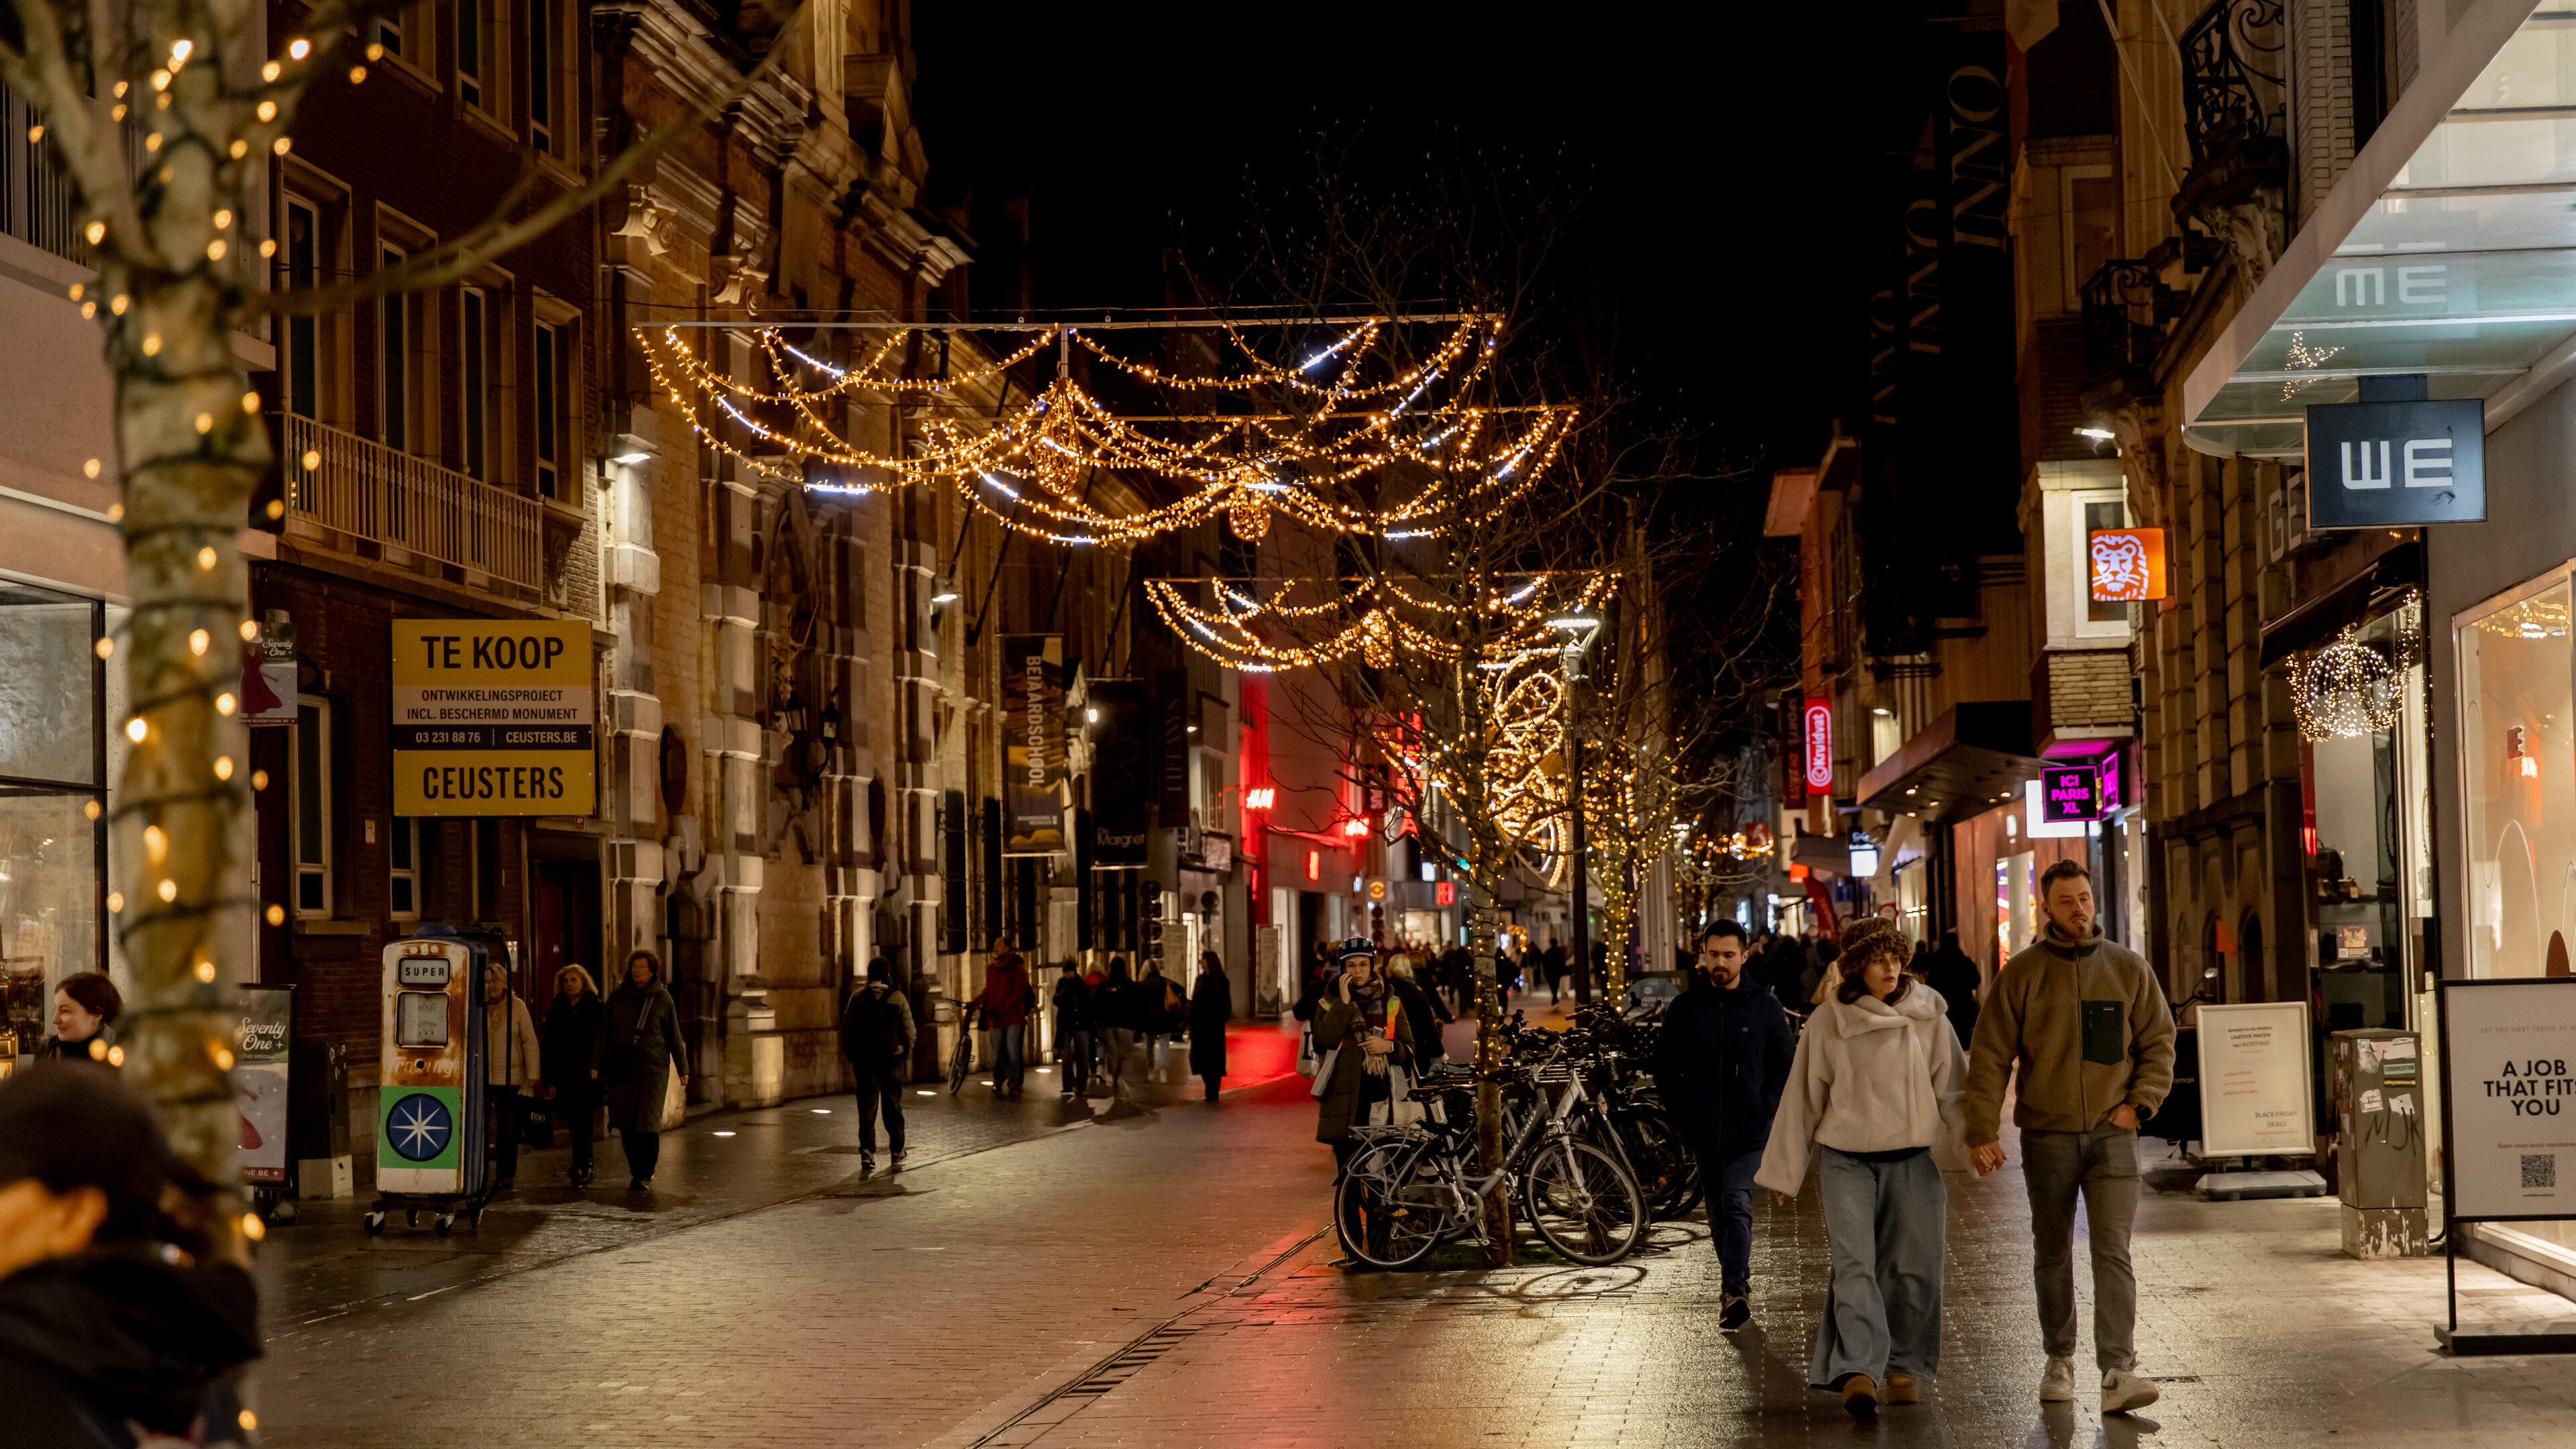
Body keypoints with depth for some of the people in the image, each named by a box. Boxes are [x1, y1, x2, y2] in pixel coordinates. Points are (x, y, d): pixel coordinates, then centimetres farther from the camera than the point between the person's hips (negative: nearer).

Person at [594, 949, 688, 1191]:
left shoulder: (662, 999, 3)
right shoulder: (617, 998, 5)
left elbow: (674, 1036, 8)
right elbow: (603, 1033, 7)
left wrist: (682, 1069, 8)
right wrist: (595, 1065, 1)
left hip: (654, 1069, -2)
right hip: (623, 1070, 2)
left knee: (647, 1122, -11)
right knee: (626, 1124, 1)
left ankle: (645, 1174, 1)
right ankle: (638, 1170, 17)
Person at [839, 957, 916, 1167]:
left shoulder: (857, 998, -1)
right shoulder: (898, 998, -4)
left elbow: (847, 1031, 1)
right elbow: (909, 1031, -2)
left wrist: (850, 1059, 9)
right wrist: (908, 1056, 10)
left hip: (865, 1060, 0)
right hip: (892, 1059, 0)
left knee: (867, 1107, 2)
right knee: (893, 1106, 11)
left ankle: (867, 1152, -10)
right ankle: (897, 1152, 18)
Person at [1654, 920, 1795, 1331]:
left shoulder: (1764, 1006, 2)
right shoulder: (1684, 1008, 5)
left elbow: (1787, 1065, 9)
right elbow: (1665, 1069, 12)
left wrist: (1767, 1109, -2)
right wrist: (1684, 1113, 2)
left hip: (1750, 1130, -3)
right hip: (1704, 1131, 3)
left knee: (1737, 1205, -17)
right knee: (1719, 1214, 11)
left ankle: (1733, 1291, -22)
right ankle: (1739, 1288, 24)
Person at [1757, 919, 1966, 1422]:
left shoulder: (1928, 1018, 3)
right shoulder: (1828, 1022, 0)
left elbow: (1953, 1091, 8)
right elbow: (1802, 1098, 7)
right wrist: (1786, 1171, 9)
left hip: (1912, 1160, 2)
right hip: (1846, 1159, -2)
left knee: (1914, 1269, 3)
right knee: (1855, 1263, -15)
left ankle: (1906, 1367, 20)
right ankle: (1859, 1371, -23)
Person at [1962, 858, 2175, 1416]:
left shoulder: (2129, 969, 3)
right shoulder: (2022, 973, -1)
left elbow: (2159, 1043, 10)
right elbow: (1990, 1056, -2)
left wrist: (2140, 1102, -5)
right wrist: (1982, 1131, -9)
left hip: (2111, 1134, 0)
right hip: (2048, 1134, 0)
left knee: (2113, 1252, -10)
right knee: (2052, 1254, 11)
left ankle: (2118, 1374, -15)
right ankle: (2060, 1360, 27)